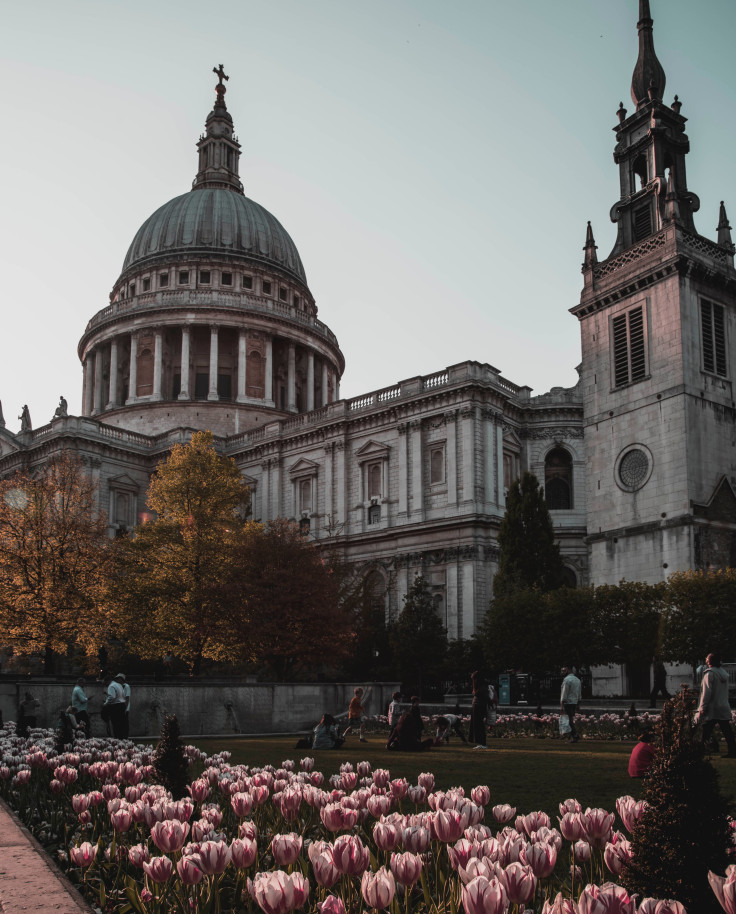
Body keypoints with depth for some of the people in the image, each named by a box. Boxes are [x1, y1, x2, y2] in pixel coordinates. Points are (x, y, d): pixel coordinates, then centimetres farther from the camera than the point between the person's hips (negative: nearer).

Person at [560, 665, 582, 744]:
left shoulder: (567, 679, -12)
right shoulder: (577, 680, 15)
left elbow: (564, 693, -16)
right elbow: (579, 694, 19)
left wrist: (561, 706, -15)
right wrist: (577, 704, 23)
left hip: (567, 703, -8)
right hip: (574, 702, 8)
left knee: (570, 720, -7)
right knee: (571, 720, 12)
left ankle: (575, 736, -12)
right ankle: (572, 737, 10)